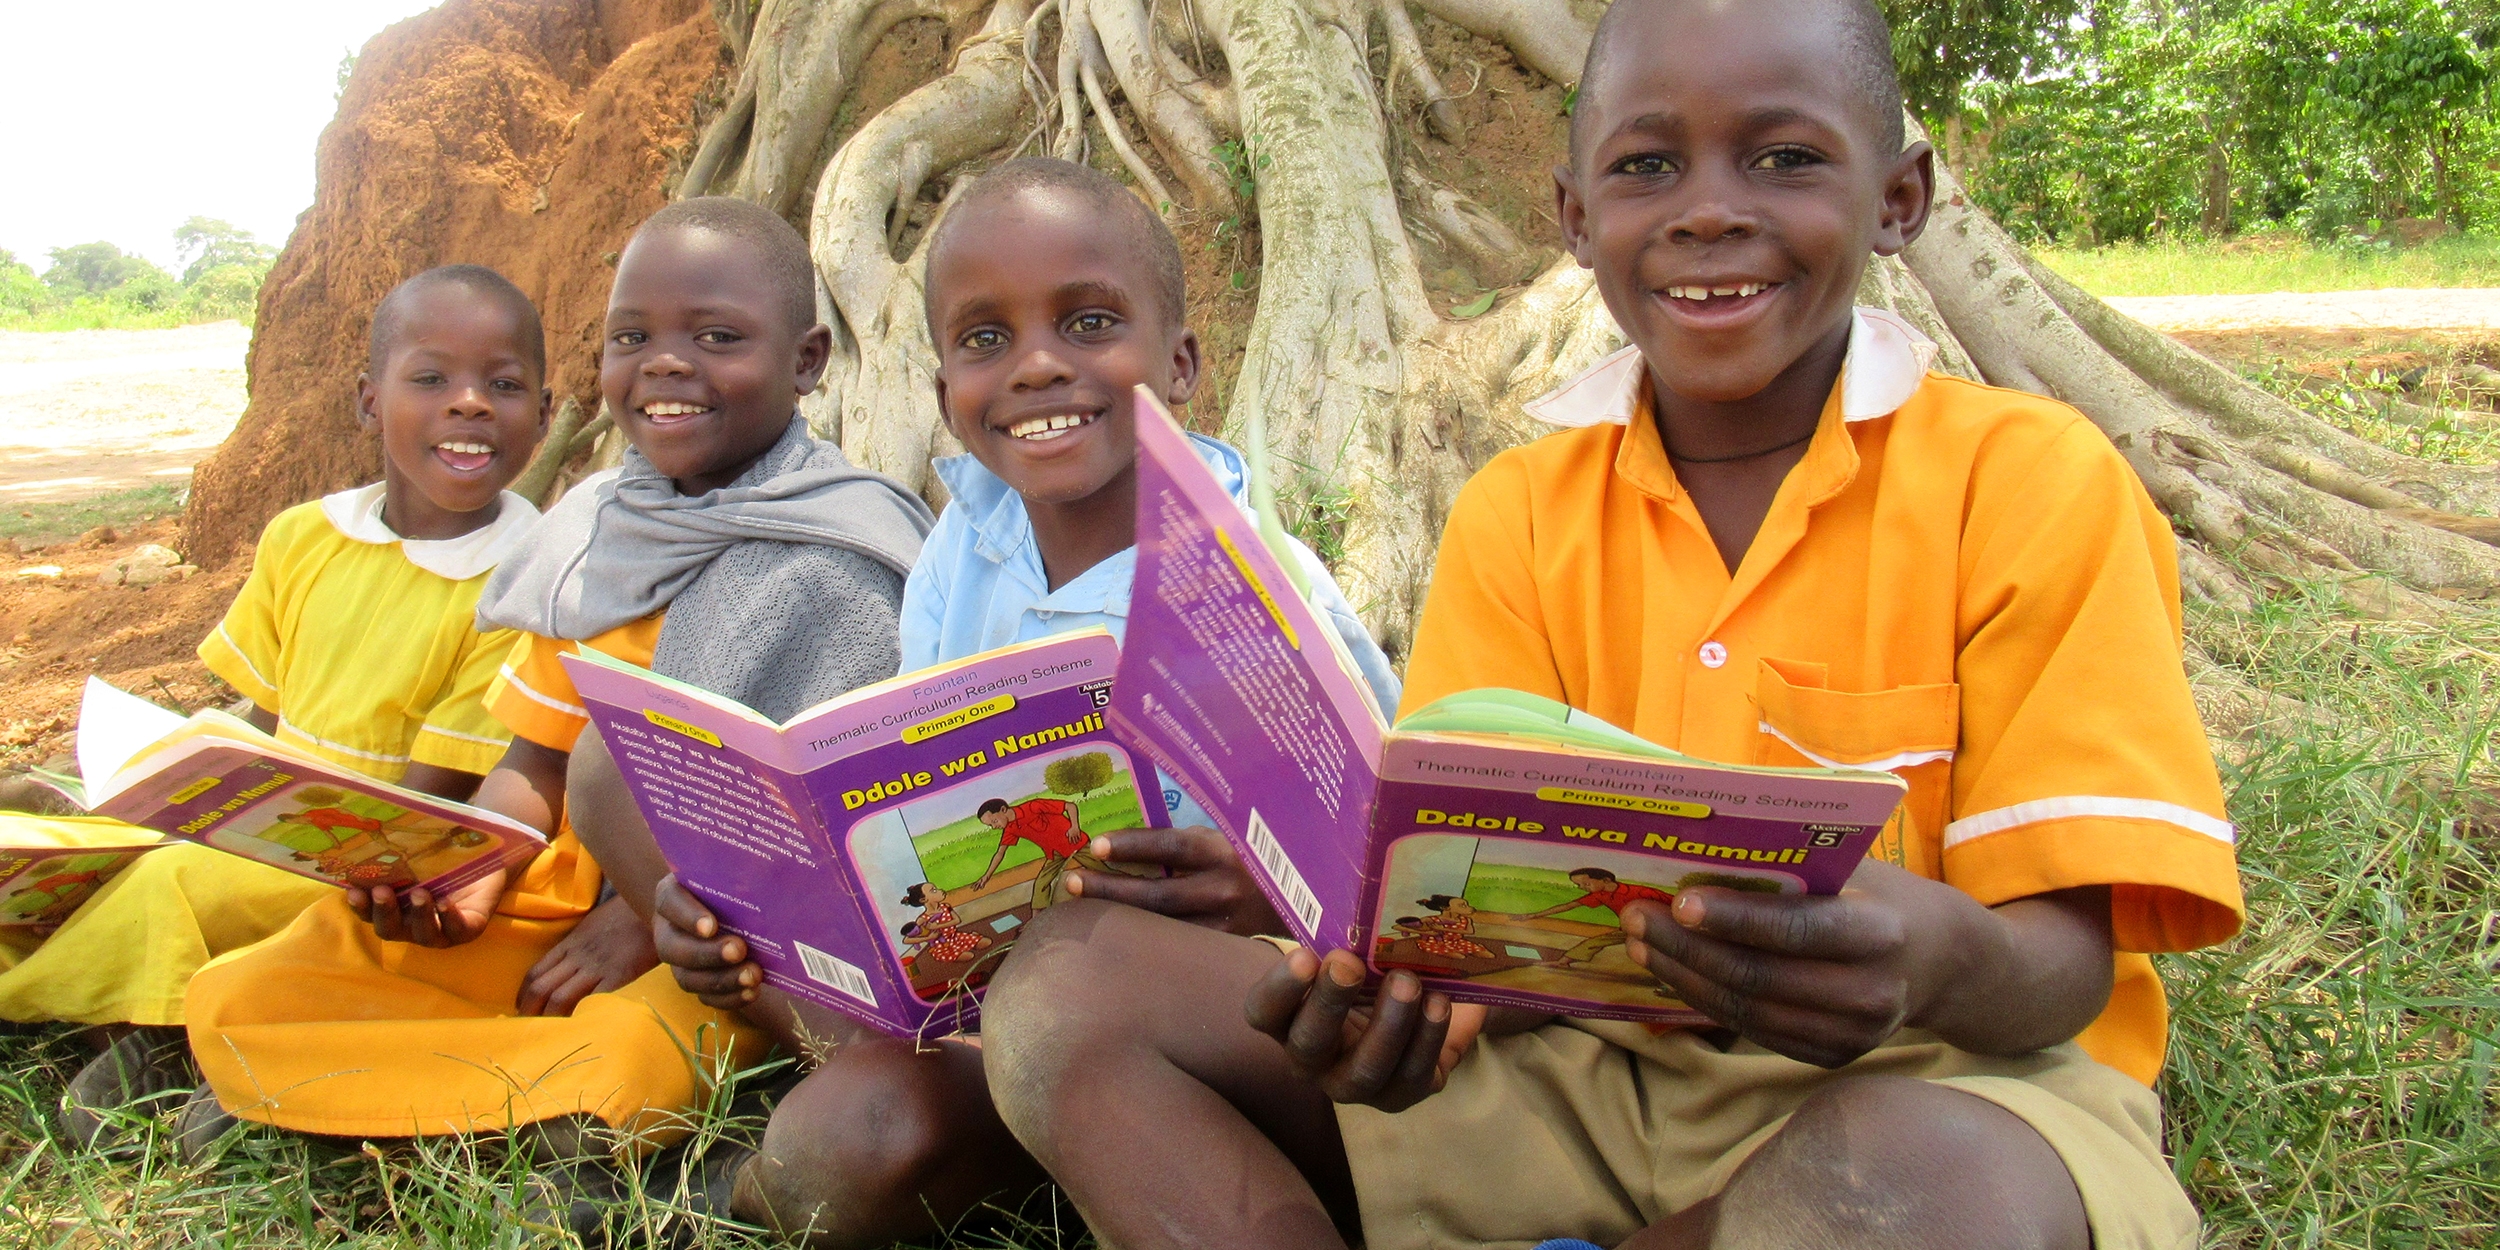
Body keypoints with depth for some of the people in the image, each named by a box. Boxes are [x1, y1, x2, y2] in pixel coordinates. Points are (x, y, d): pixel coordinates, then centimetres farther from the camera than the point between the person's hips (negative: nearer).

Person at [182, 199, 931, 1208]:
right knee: (231, 1003, -5)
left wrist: (661, 917, -20)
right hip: (570, 903, 7)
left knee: (628, 1056, -39)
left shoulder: (834, 557, -9)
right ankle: (554, 1120, -7)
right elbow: (537, 760, 14)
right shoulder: (599, 534, 10)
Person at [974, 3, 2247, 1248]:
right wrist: (1414, 982, -26)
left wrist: (1948, 965, -34)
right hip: (1591, 1063, 3)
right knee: (1072, 977, -13)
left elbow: (2068, 959, -9)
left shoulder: (2037, 483, -6)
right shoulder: (1517, 513, 4)